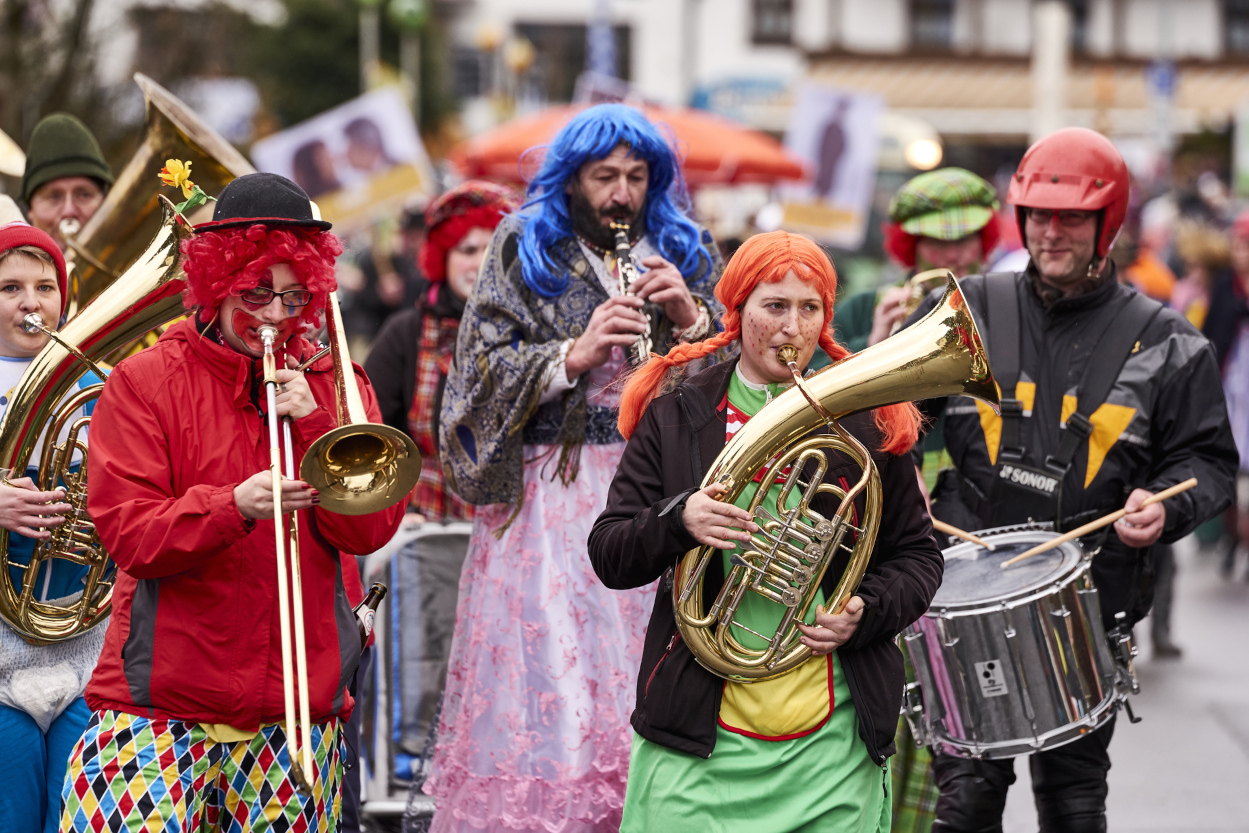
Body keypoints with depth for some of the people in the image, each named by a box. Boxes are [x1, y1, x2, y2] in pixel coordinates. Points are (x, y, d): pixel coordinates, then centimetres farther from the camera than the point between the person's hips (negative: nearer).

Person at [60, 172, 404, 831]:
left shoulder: (333, 383, 12)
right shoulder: (143, 381, 4)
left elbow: (371, 528, 0)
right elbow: (127, 531, -7)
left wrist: (313, 423, -12)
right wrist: (233, 506, -24)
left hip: (299, 702, 3)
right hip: (162, 697, -2)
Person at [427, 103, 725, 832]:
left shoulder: (689, 254, 14)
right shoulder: (524, 252, 8)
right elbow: (485, 368, 0)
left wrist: (690, 316, -7)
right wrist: (575, 353, -12)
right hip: (552, 496, -2)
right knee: (549, 684, -7)